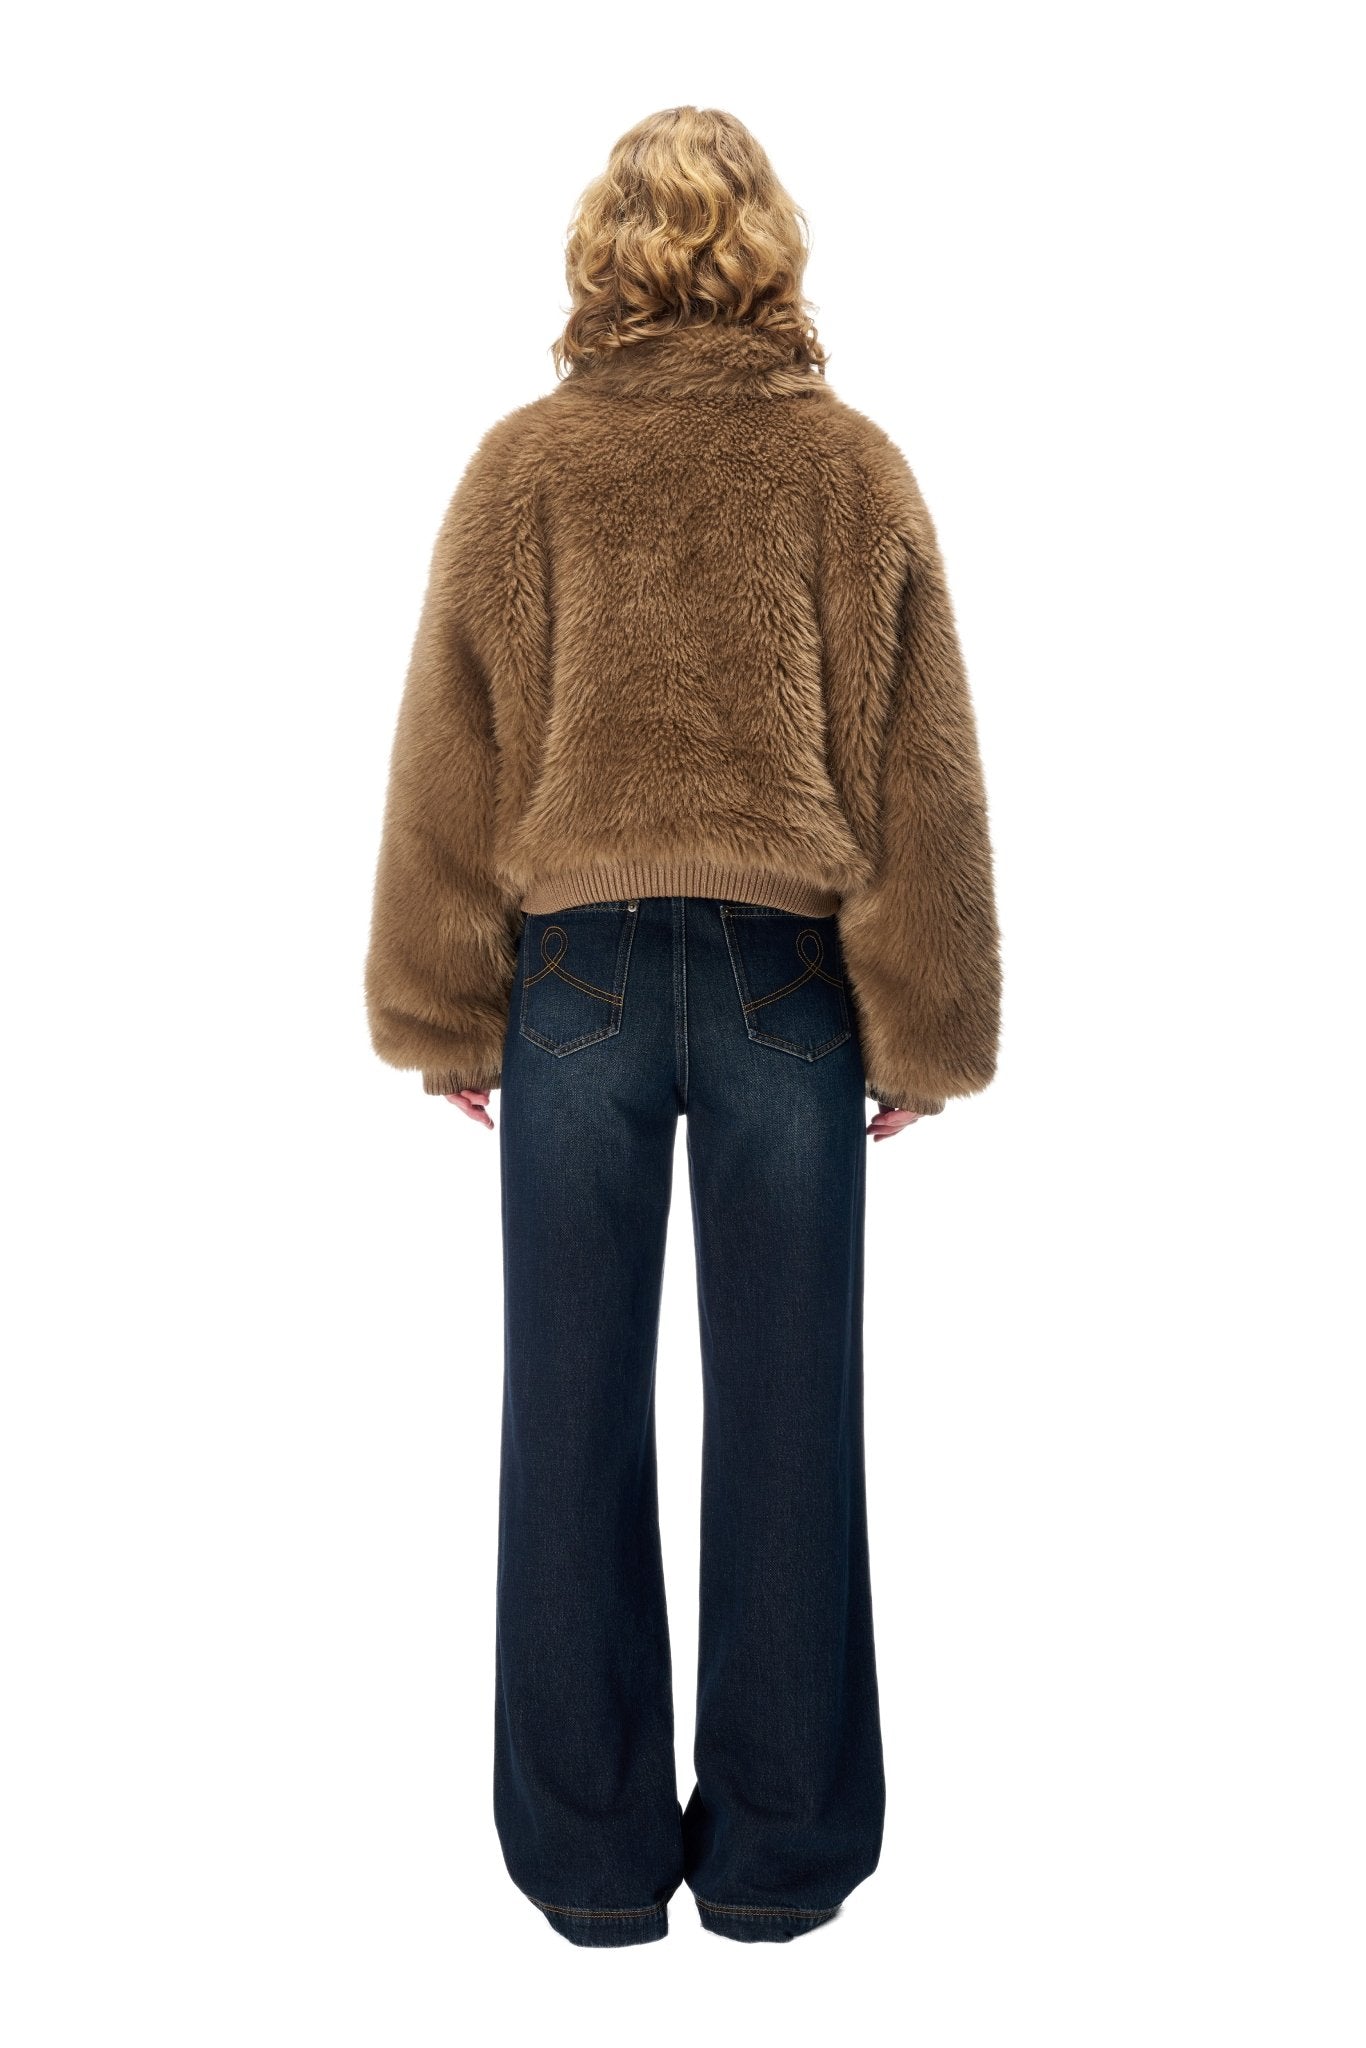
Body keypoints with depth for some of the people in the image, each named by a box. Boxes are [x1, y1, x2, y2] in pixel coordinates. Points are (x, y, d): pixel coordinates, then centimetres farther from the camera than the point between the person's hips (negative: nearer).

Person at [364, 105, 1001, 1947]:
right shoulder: (855, 467, 2)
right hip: (787, 969, 0)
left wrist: (445, 1011, 10)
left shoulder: (523, 463, 1)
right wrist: (919, 1023, 8)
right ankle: (780, 1847, 21)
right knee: (785, 1413, 8)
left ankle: (593, 1853, 20)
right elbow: (920, 770, 2)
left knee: (576, 1414, 8)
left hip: (573, 968, 0)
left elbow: (454, 752, 3)